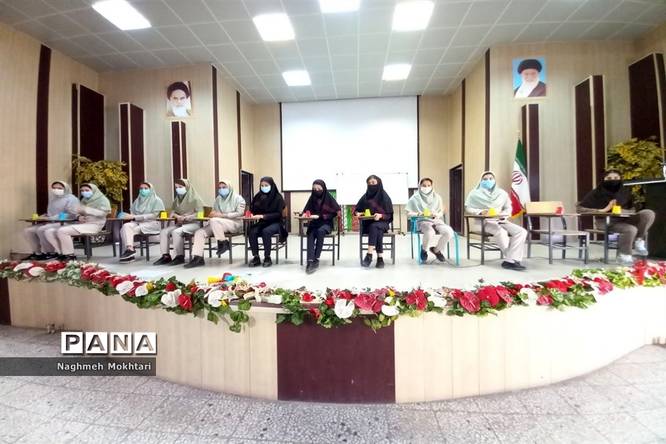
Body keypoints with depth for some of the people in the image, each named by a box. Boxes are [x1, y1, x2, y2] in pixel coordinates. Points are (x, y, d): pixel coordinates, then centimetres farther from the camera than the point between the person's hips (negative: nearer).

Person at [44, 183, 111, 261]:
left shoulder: (102, 199, -3)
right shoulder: (84, 200, 21)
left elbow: (104, 212, -19)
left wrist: (86, 209, -26)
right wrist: (79, 217, -6)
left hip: (93, 225, -9)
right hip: (82, 224, 9)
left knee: (62, 231, -25)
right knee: (49, 233, -1)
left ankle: (70, 256, -15)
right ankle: (63, 254, 0)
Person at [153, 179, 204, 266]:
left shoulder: (195, 198, -6)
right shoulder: (177, 199, 16)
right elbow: (173, 211, 21)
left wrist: (185, 217, -19)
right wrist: (176, 215, -3)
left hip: (193, 223, -7)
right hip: (179, 223, 7)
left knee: (176, 232, -30)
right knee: (164, 231, -14)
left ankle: (180, 256, -18)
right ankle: (166, 256, -11)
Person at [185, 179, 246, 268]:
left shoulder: (238, 198, -2)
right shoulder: (218, 199, 15)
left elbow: (239, 214, -12)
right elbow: (214, 213, 16)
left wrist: (222, 215, -17)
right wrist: (212, 214, -9)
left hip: (235, 223, -6)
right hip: (218, 225, 7)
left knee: (214, 220, -33)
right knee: (199, 232, -12)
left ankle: (223, 243, -17)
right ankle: (198, 258, -14)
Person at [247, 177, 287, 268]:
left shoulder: (278, 197, -8)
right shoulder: (258, 196, 6)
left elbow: (278, 214, -14)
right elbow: (252, 210, 11)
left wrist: (263, 216, -24)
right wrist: (251, 214, -14)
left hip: (276, 223, -4)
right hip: (262, 222, 4)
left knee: (266, 231, -34)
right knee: (251, 231, -25)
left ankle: (267, 258, -20)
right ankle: (256, 257, -15)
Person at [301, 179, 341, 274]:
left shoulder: (329, 198, -3)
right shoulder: (312, 198, 7)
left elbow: (336, 211, -8)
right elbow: (305, 211, 12)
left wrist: (320, 216, -17)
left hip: (326, 223, -2)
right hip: (314, 223, 3)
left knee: (320, 231, -35)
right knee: (310, 233, -31)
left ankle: (316, 259, -28)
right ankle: (310, 260, -40)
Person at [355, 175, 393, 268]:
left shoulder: (384, 197, 1)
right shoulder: (365, 197, 9)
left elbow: (389, 214, -2)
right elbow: (357, 209, 18)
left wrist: (380, 215, -22)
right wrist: (358, 213, -6)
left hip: (382, 222, -1)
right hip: (368, 223, 1)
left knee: (374, 227, -36)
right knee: (377, 231, -33)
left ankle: (369, 255, -36)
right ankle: (380, 258, -36)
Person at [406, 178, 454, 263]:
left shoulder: (437, 197, 13)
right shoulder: (415, 198, 4)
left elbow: (441, 212, 13)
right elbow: (409, 213, 3)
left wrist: (436, 214, -10)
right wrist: (418, 214, -17)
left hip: (436, 220, 4)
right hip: (423, 221, -4)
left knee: (449, 232, -26)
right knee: (430, 233, -38)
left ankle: (436, 250, 4)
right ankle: (423, 249, -1)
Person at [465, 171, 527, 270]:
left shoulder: (502, 193, 17)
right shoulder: (476, 193, 5)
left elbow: (508, 208, 16)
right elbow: (468, 208, -1)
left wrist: (503, 214, -7)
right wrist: (480, 212, -19)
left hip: (500, 221, 5)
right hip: (484, 222, -5)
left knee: (521, 231, -20)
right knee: (501, 232, -35)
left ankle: (510, 261, -24)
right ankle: (514, 259, -21)